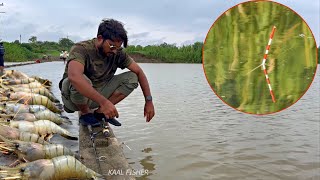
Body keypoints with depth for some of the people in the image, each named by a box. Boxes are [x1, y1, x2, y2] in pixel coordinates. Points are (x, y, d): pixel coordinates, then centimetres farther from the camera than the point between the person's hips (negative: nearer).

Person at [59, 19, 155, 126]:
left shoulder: (117, 53, -9)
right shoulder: (81, 49, -25)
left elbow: (139, 72, -5)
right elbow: (74, 76, -44)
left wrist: (148, 101, -13)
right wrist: (103, 101, -49)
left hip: (98, 93, 5)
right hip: (74, 97, -4)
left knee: (132, 78, -11)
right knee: (79, 80, -39)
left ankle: (100, 112, -6)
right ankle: (85, 113, -7)